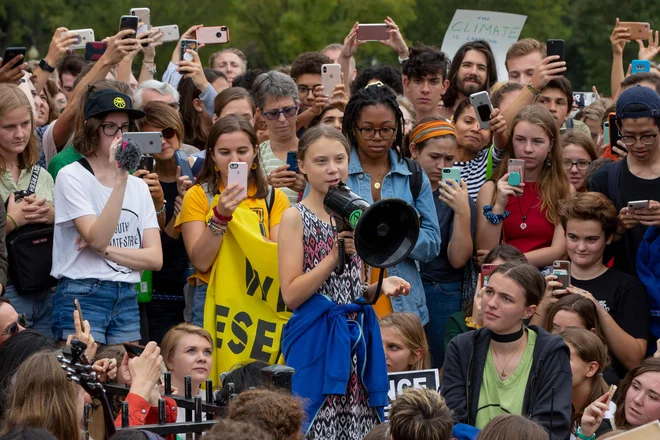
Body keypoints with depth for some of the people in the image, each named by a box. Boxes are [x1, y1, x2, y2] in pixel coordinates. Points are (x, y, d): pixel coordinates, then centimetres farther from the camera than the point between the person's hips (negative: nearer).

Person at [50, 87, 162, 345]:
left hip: (127, 301, 5)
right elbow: (97, 238, -17)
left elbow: (155, 258, 3)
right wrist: (120, 180, -23)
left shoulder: (138, 186, 12)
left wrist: (105, 250, -12)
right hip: (82, 297, -5)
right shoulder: (72, 176, -4)